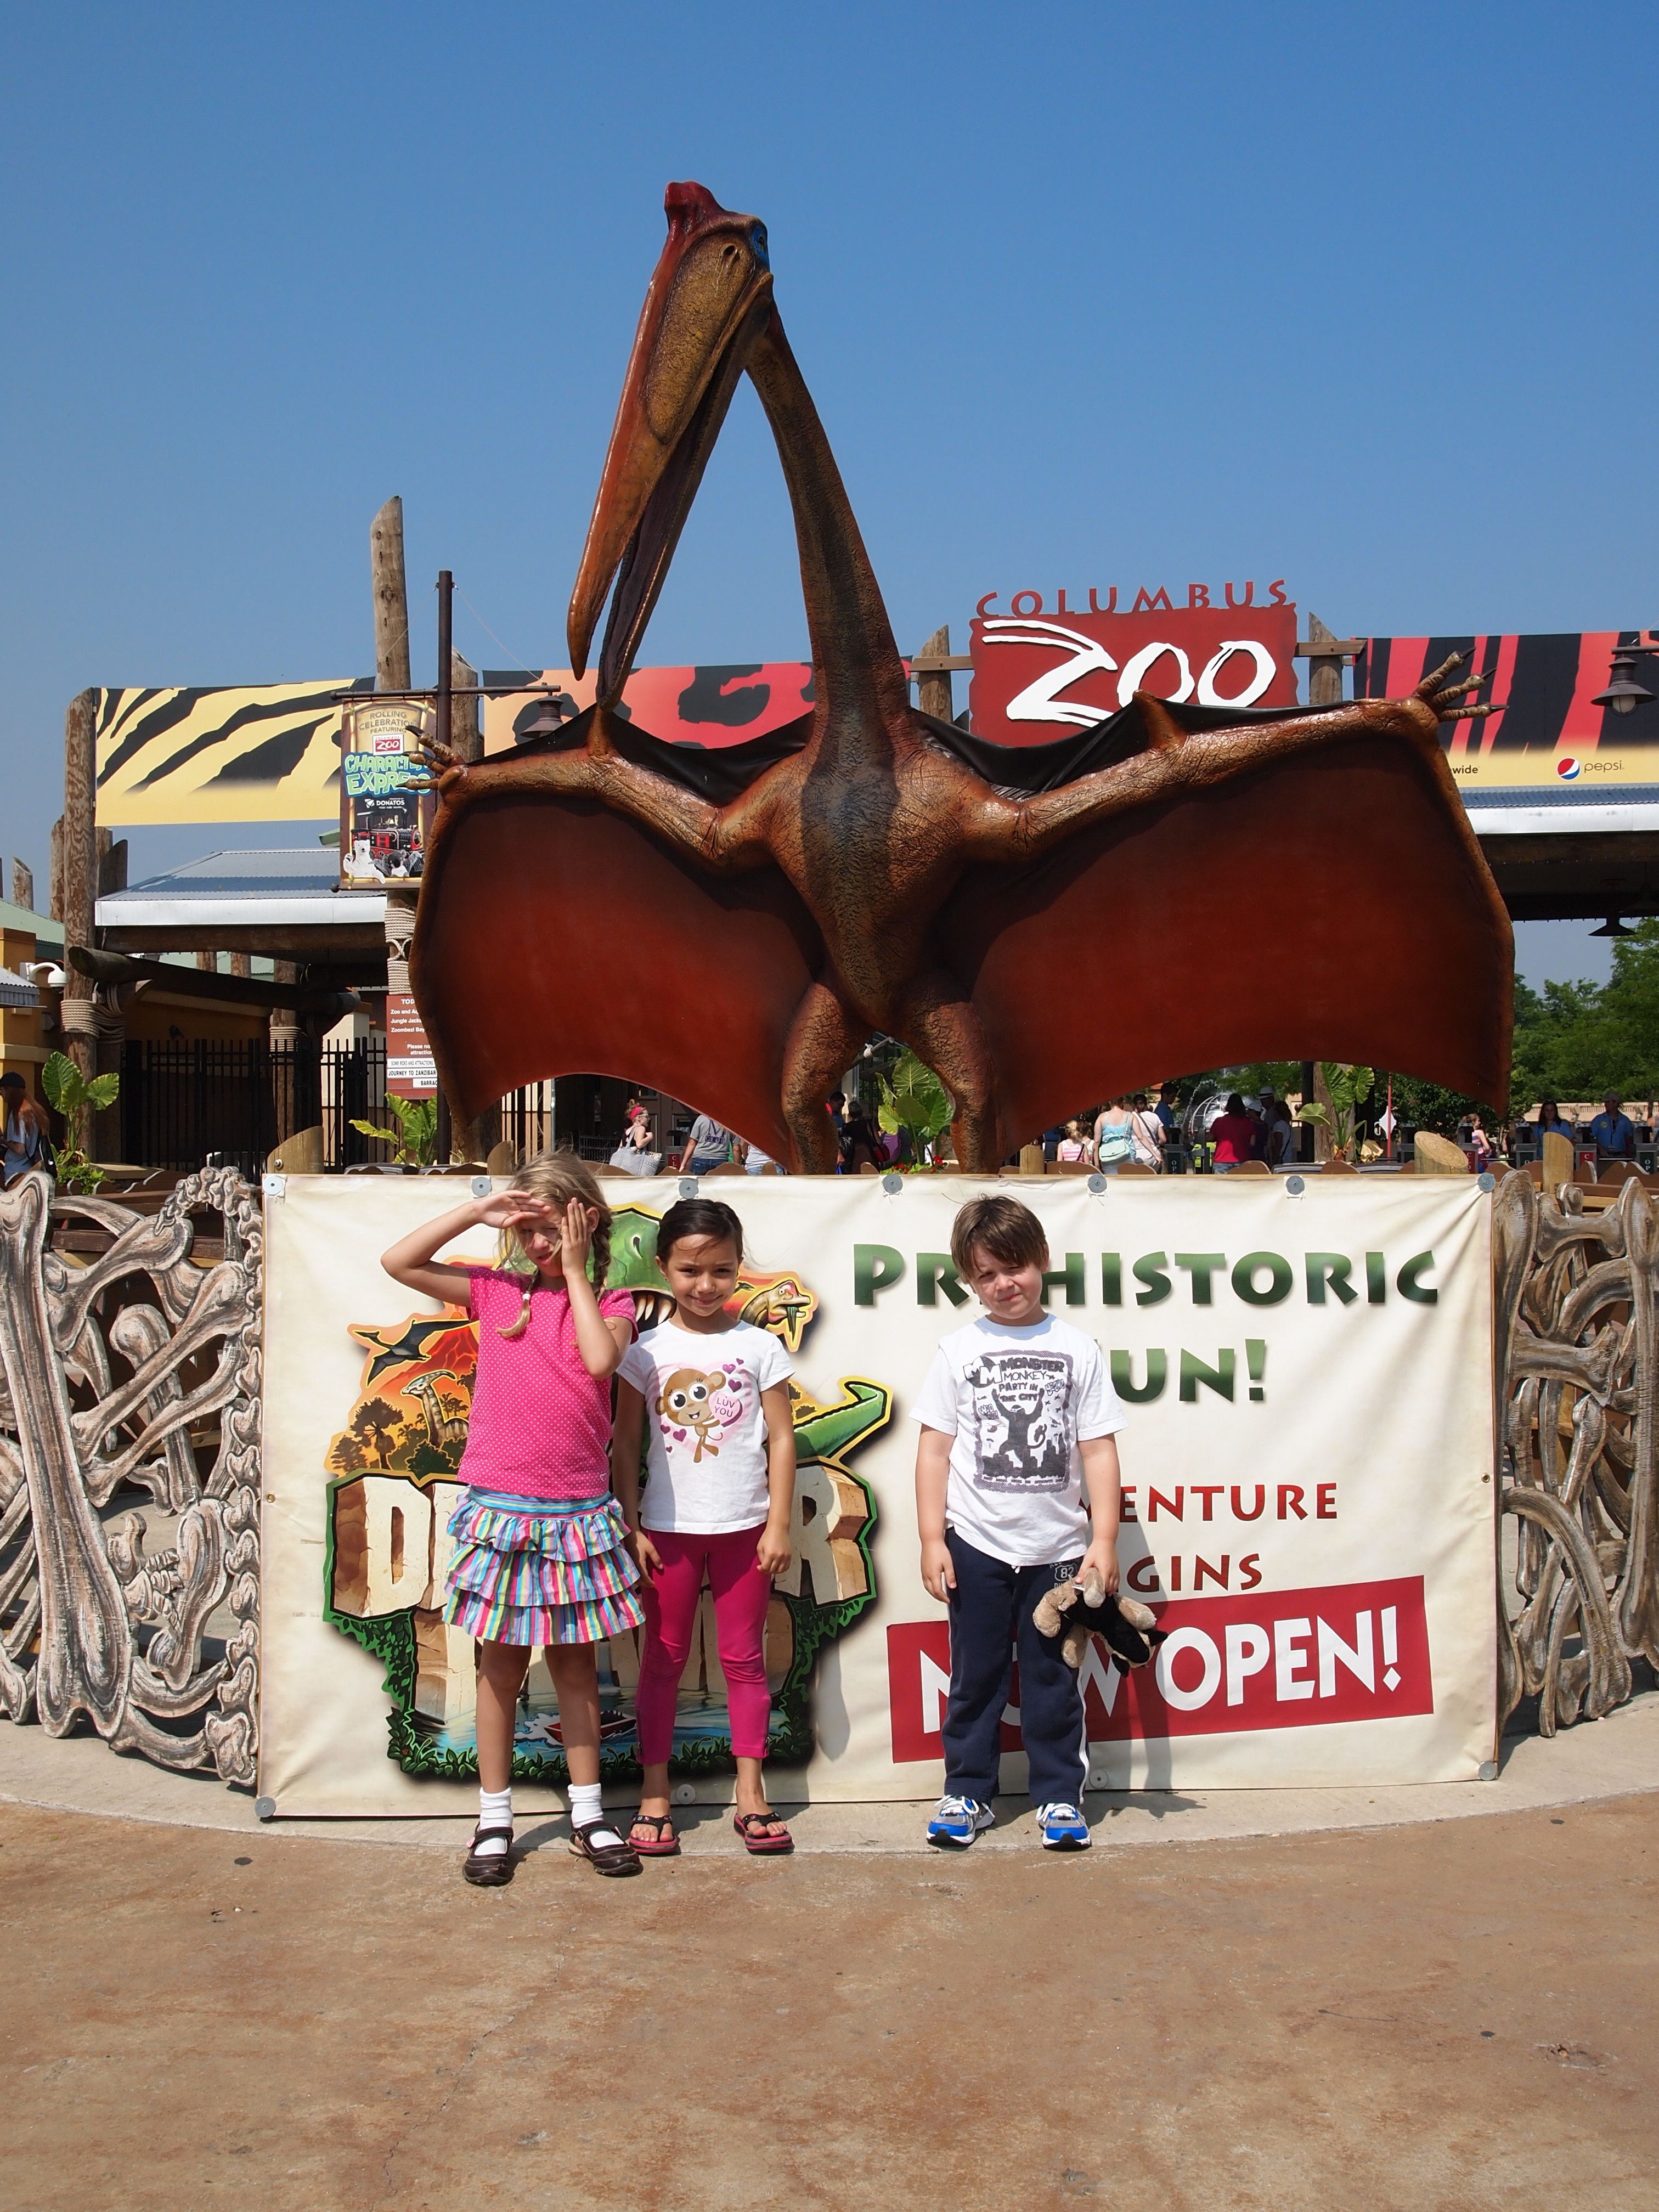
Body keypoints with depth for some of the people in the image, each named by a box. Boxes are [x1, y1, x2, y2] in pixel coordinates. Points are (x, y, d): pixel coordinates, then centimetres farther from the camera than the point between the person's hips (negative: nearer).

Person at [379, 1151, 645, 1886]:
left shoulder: (609, 1301, 2)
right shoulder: (496, 1290, 4)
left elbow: (601, 1358, -19)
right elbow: (398, 1263, -2)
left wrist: (575, 1270, -11)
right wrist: (476, 1212, -7)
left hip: (578, 1513, 0)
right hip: (500, 1508, 0)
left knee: (575, 1661, 11)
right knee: (501, 1664, 9)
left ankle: (588, 1815, 22)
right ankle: (493, 1820, 20)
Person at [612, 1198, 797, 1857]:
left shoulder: (759, 1346, -1)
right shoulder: (647, 1351, 0)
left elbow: (782, 1439, 0)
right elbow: (626, 1444, 3)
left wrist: (779, 1524, -4)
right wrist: (629, 1526, -3)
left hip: (744, 1528, 0)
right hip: (669, 1529, 0)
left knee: (743, 1658, 8)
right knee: (663, 1659, 8)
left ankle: (751, 1796, 15)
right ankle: (654, 1797, 16)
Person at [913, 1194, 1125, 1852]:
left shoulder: (1076, 1348, 2)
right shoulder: (958, 1350, 2)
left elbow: (1099, 1450, 1)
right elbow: (934, 1447, 1)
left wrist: (1103, 1540, -4)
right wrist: (932, 1539, -4)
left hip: (1056, 1545, 0)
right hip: (976, 1545, 0)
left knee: (1052, 1678, 8)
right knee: (975, 1675, 9)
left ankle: (1059, 1797, 20)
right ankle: (967, 1793, 21)